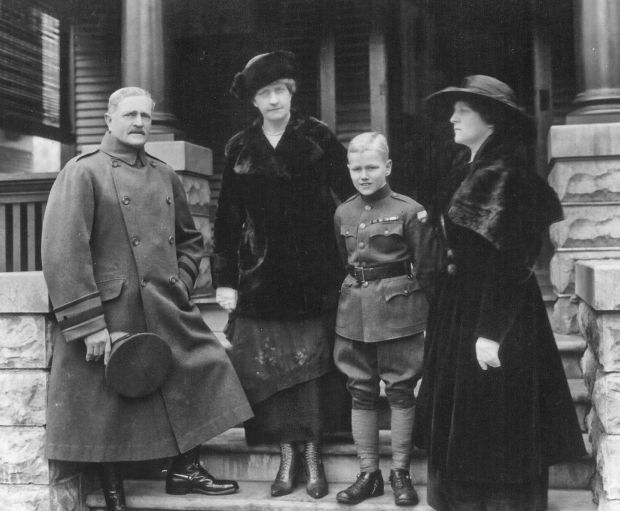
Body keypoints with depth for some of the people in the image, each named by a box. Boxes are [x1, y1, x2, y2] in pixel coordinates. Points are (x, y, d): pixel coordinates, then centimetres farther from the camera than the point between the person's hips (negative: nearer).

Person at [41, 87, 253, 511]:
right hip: (112, 316, -6)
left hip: (171, 313, 6)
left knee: (207, 373, 7)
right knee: (110, 404, 3)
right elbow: (63, 253, -14)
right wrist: (88, 324, -18)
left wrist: (181, 283, 7)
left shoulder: (165, 176, 13)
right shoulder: (82, 173, -6)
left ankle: (185, 469, 26)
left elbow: (190, 238, 24)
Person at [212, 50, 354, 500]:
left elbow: (349, 197, -1)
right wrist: (224, 278, 2)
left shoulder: (318, 138, 1)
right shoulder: (240, 149, 7)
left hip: (314, 273, -2)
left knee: (312, 358, 0)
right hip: (261, 274, 2)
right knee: (269, 361, 1)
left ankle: (313, 452, 10)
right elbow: (227, 218, 7)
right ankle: (288, 453, 11)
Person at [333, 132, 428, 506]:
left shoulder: (409, 211, -6)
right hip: (354, 311, 4)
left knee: (400, 390, 4)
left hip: (398, 310, -4)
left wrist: (429, 313, -5)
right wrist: (350, 296, 13)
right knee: (361, 391, 8)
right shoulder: (343, 214, 8)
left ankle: (401, 473, 16)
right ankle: (369, 474, 18)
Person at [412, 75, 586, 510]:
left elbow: (508, 262, -21)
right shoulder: (468, 171, 11)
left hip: (494, 311, -9)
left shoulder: (505, 175, -16)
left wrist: (492, 332, -23)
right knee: (461, 426, 17)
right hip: (458, 308, 10)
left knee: (495, 434, 2)